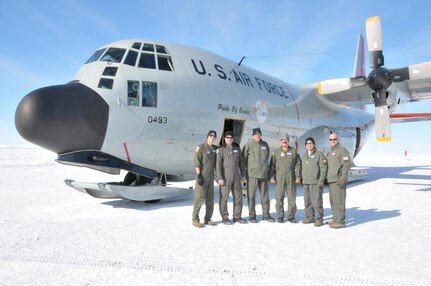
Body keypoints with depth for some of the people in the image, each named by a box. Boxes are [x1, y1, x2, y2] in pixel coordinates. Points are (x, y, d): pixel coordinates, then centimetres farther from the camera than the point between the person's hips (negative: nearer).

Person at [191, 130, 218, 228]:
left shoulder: (215, 148, 12)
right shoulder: (201, 147, -7)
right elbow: (197, 162, -12)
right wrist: (199, 175, -17)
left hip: (211, 177, 6)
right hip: (202, 176, -6)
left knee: (210, 199, 9)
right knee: (199, 198, -5)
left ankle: (208, 219, 19)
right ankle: (195, 219, 4)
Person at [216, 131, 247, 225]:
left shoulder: (237, 149, 12)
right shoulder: (221, 150, -4)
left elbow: (241, 163, 17)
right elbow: (218, 164, -9)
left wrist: (243, 175, 12)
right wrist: (220, 178, -15)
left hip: (236, 177, 5)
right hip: (225, 178, -5)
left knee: (238, 197, 8)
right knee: (224, 198, 0)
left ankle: (237, 216, 20)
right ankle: (225, 218, 11)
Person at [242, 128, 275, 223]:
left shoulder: (265, 144, 9)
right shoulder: (249, 144, -6)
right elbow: (243, 158, -3)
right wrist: (245, 171, -3)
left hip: (264, 174, 5)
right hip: (252, 175, -4)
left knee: (265, 196, 11)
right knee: (251, 196, 2)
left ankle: (266, 215, 22)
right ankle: (252, 216, 12)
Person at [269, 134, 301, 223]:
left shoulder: (293, 151, 10)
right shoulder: (276, 151, 8)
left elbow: (298, 164, 7)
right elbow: (272, 164, 6)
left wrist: (298, 176, -1)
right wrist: (272, 176, -1)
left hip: (291, 178, 1)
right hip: (279, 178, -1)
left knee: (292, 197, 3)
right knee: (279, 198, 0)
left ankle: (291, 216, 13)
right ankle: (280, 216, 10)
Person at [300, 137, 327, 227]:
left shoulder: (319, 154, -2)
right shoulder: (303, 156, 18)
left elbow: (324, 168, -7)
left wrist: (321, 180, -13)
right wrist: (301, 179, 16)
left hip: (316, 182, -6)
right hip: (305, 183, 7)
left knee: (317, 201, -7)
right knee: (307, 201, 10)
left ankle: (319, 219, 2)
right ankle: (310, 217, 20)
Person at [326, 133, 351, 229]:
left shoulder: (342, 150, -7)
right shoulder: (330, 152, 20)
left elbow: (346, 165, -14)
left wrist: (343, 178, -20)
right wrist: (327, 177, 22)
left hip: (338, 181, -9)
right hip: (331, 180, 9)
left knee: (339, 200, -9)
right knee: (332, 200, 13)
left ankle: (340, 221, -5)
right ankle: (335, 219, 22)